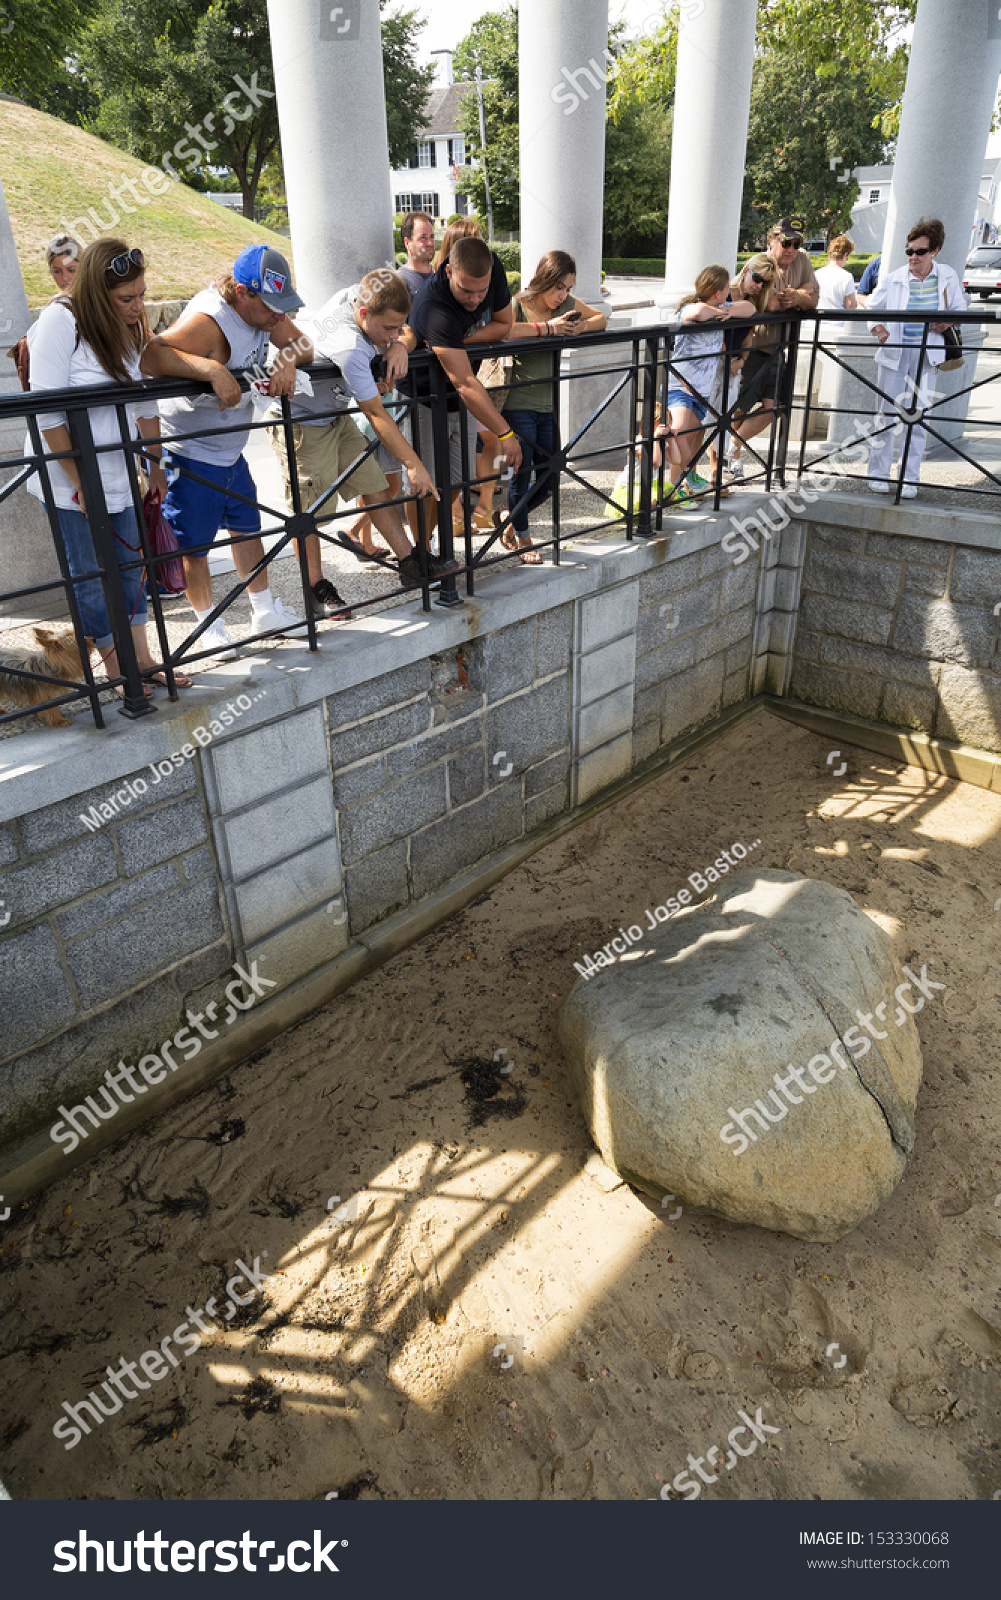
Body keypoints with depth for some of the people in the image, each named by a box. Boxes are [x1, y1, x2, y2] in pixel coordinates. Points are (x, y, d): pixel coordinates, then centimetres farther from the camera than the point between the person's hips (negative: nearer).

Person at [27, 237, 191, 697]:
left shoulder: (131, 327, 4)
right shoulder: (61, 320, -17)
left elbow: (144, 401, 13)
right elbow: (48, 412, -20)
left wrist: (155, 462, 12)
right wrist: (80, 483, -19)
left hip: (118, 473, 7)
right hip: (68, 479, -6)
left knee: (130, 566, 13)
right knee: (91, 577, 2)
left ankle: (141, 658, 26)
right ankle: (117, 670, 16)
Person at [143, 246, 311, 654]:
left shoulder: (264, 309, -4)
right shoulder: (208, 321, -30)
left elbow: (303, 345, 2)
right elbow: (149, 355, -44)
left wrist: (289, 359, -21)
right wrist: (213, 369, -53)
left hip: (231, 451, 9)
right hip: (190, 455, -9)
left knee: (248, 527, 18)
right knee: (195, 544, 3)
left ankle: (265, 612, 34)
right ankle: (209, 627, 20)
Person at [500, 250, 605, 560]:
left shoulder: (566, 303, 6)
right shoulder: (517, 304, -11)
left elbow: (601, 318, 15)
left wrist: (580, 327, -9)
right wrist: (547, 327, -26)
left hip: (549, 404, 6)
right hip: (519, 404, -6)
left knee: (549, 478, 9)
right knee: (522, 474, 1)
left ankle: (510, 520, 33)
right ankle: (523, 539, 20)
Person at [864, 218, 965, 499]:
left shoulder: (948, 277, 4)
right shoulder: (893, 279, 1)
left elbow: (959, 309, 14)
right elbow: (871, 307, 13)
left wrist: (948, 322, -8)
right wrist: (877, 328, -8)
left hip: (926, 356, 1)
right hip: (894, 352, -1)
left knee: (918, 416, 1)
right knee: (887, 413, 0)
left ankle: (910, 479, 8)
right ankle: (878, 474, 11)